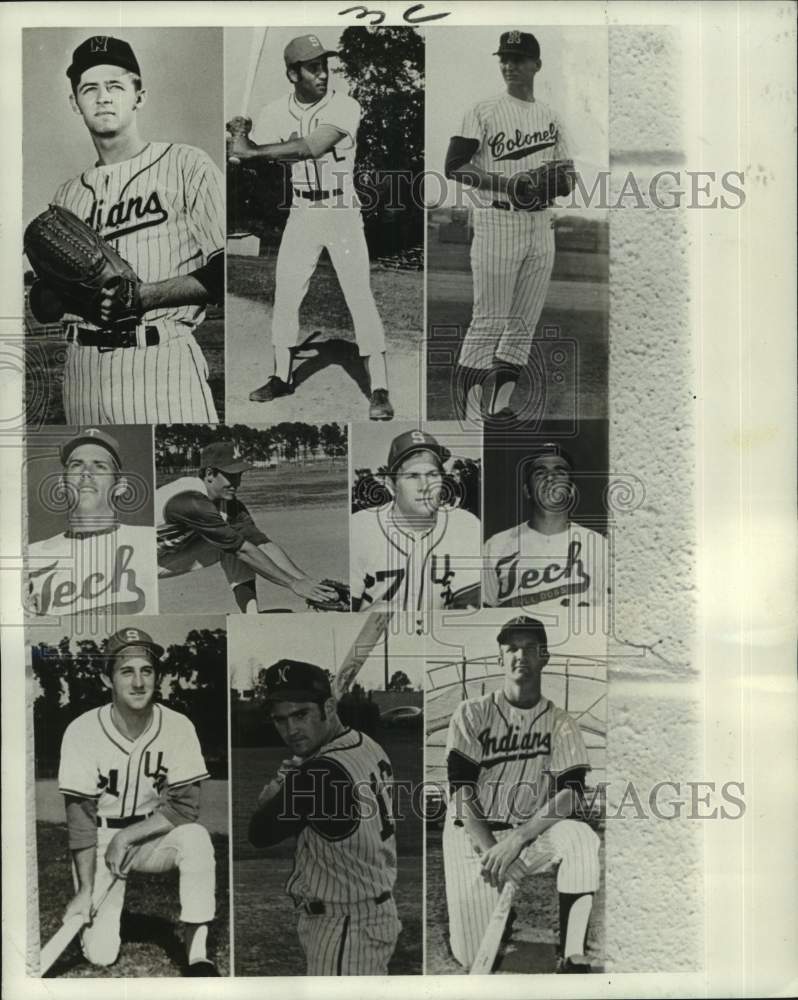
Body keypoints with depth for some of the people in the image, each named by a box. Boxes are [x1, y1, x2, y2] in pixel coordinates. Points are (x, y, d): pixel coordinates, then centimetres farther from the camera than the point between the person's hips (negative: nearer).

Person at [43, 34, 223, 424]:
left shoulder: (186, 165, 3)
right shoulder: (67, 195, 20)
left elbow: (225, 271, -6)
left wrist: (145, 295, -15)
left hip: (160, 362, -5)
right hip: (83, 370, 5)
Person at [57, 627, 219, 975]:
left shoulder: (177, 727, -14)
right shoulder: (83, 731, -16)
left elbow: (185, 806, -14)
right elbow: (80, 815, -14)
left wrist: (127, 836, -20)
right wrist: (85, 889, -18)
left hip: (152, 836, 1)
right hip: (99, 841, 0)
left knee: (196, 837, -32)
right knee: (100, 954, -10)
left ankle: (197, 956, -22)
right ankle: (102, 910, 25)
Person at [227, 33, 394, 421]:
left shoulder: (345, 107, -14)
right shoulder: (275, 113, 1)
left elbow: (310, 147, -27)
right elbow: (247, 154, -1)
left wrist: (249, 151, -25)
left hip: (342, 212, -4)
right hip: (301, 214, 5)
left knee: (360, 298, -11)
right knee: (284, 296, 9)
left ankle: (379, 389, -8)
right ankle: (281, 376, 25)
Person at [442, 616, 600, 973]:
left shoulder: (560, 723, 4)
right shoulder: (472, 714, 1)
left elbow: (570, 794, -8)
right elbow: (461, 792, -6)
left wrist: (516, 840, -21)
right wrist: (491, 852, -18)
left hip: (533, 834, 1)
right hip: (474, 836, 0)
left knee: (582, 838, -31)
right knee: (475, 956, -11)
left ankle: (573, 957, -29)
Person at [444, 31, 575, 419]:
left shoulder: (551, 116, 16)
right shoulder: (484, 111, -1)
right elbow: (454, 166, -7)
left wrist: (564, 180, -3)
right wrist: (507, 183, -18)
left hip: (541, 224, 6)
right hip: (497, 223, -6)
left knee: (525, 320, 6)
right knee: (490, 320, -6)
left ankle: (497, 401, 15)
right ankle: (471, 403, 3)